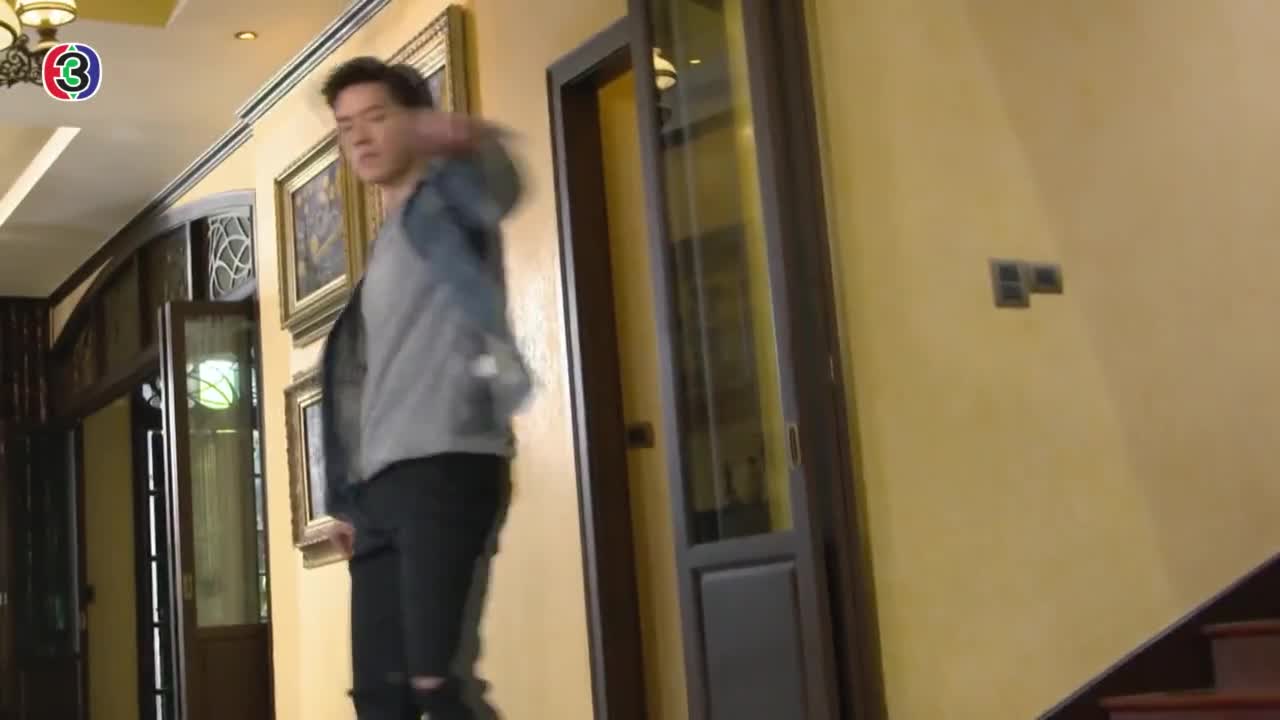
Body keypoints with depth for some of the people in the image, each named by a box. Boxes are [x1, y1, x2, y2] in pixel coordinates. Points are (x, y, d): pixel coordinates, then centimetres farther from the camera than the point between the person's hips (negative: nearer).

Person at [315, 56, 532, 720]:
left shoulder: (449, 199, 4)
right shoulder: (384, 247, 27)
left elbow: (498, 190, -23)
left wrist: (469, 142, -46)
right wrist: (348, 500, 21)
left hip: (448, 463, -8)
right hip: (381, 481, 8)